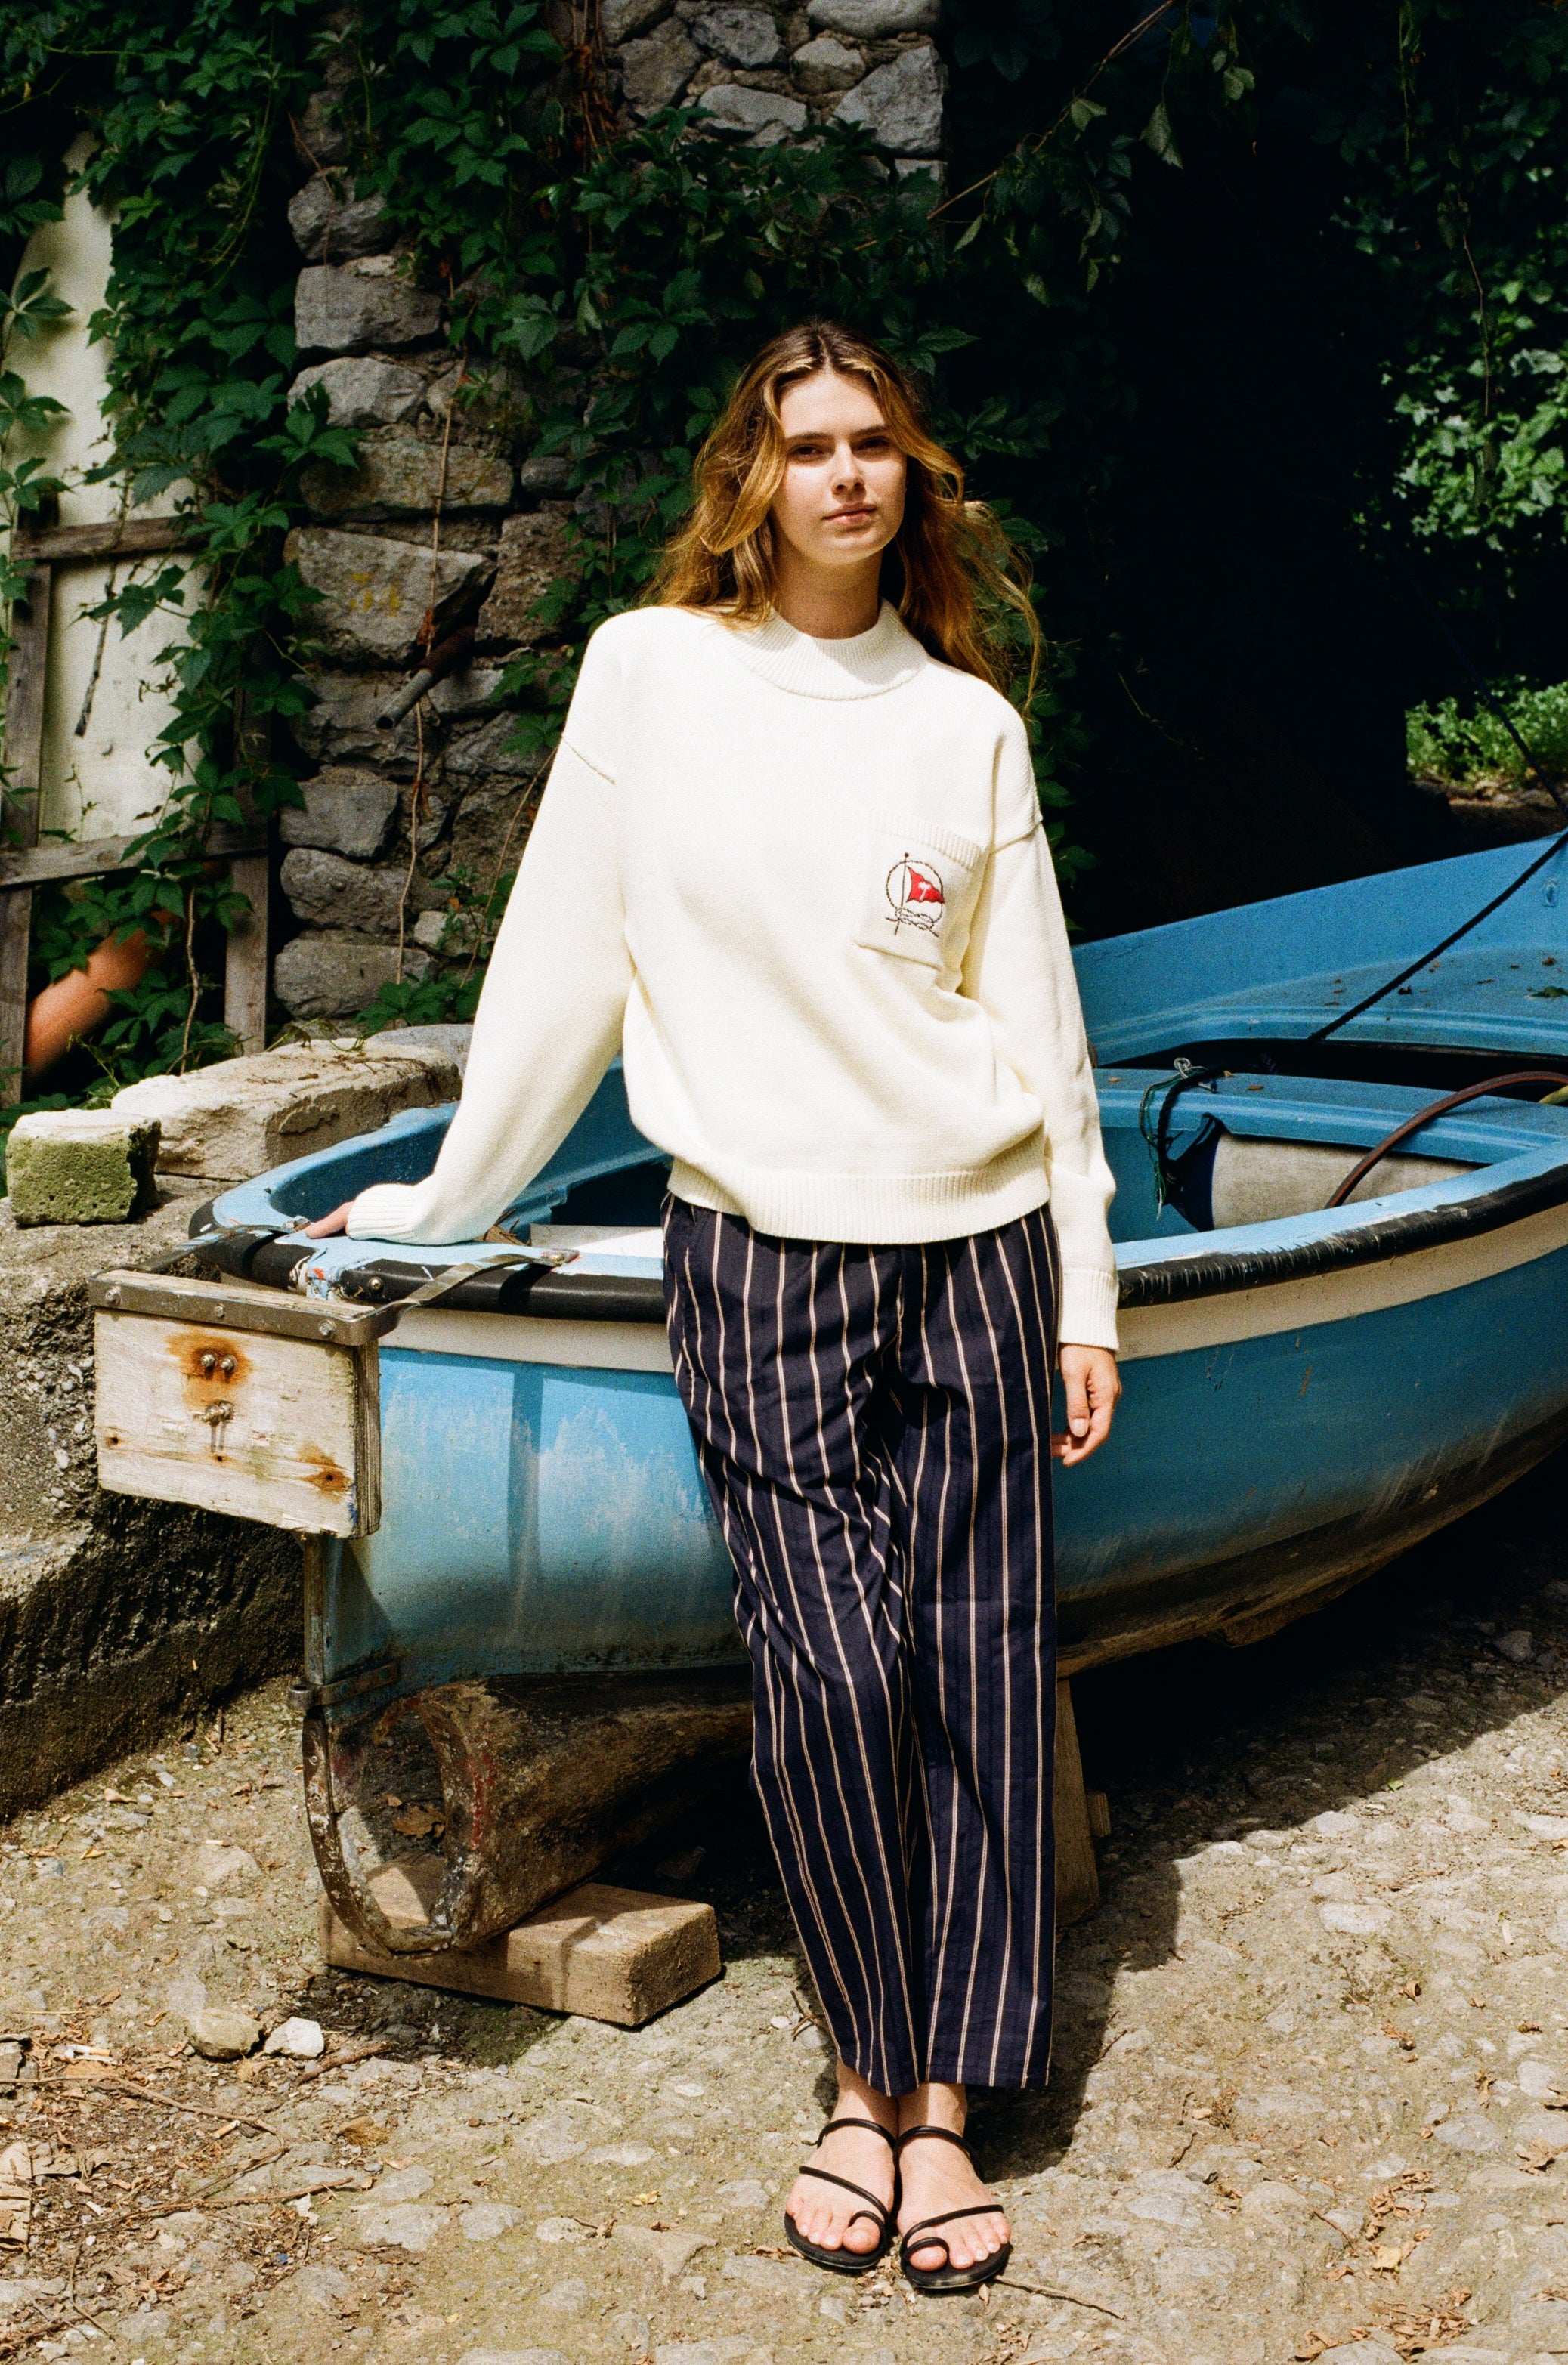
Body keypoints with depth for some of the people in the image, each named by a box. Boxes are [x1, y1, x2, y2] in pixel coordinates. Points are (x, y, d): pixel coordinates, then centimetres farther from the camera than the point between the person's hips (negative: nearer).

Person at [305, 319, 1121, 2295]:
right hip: (759, 1249, -2)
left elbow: (1039, 1018, 8)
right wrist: (451, 1197, 10)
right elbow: (563, 957, 7)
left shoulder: (968, 717, 7)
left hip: (976, 1240, 2)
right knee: (830, 1668, -8)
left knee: (977, 1662, 1)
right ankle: (867, 2070, 13)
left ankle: (944, 2095, 14)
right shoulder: (649, 671, 3)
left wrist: (1085, 1293, 5)